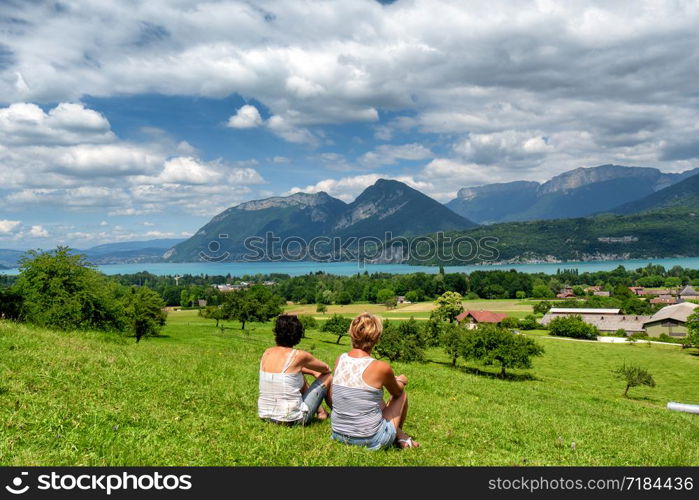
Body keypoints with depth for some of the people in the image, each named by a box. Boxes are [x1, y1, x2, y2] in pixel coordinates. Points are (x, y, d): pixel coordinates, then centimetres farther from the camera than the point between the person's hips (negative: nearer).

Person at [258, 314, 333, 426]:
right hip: (292, 420, -6)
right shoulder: (299, 356, -14)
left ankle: (321, 412, 38)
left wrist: (312, 372, 27)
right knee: (328, 377, 12)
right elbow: (326, 368, 5)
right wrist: (316, 373, 28)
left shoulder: (267, 353, 1)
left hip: (265, 415, 6)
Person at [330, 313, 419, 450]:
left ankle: (398, 435, 37)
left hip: (339, 435, 5)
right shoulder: (381, 368, -18)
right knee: (402, 393, 18)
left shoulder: (339, 360, -4)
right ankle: (400, 437, 38)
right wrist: (400, 381, 27)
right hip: (370, 440, -5)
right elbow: (397, 392, 3)